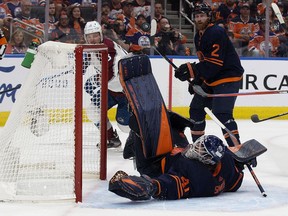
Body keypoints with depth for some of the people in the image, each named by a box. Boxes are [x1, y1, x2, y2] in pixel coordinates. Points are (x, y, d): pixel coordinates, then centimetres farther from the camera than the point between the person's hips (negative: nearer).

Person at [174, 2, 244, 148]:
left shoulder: (217, 33, -20)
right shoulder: (198, 37, 11)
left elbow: (215, 63, -27)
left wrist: (191, 70, -30)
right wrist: (197, 80, 11)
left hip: (228, 77, -10)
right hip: (210, 79, 10)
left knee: (221, 113, -23)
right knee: (196, 109, 14)